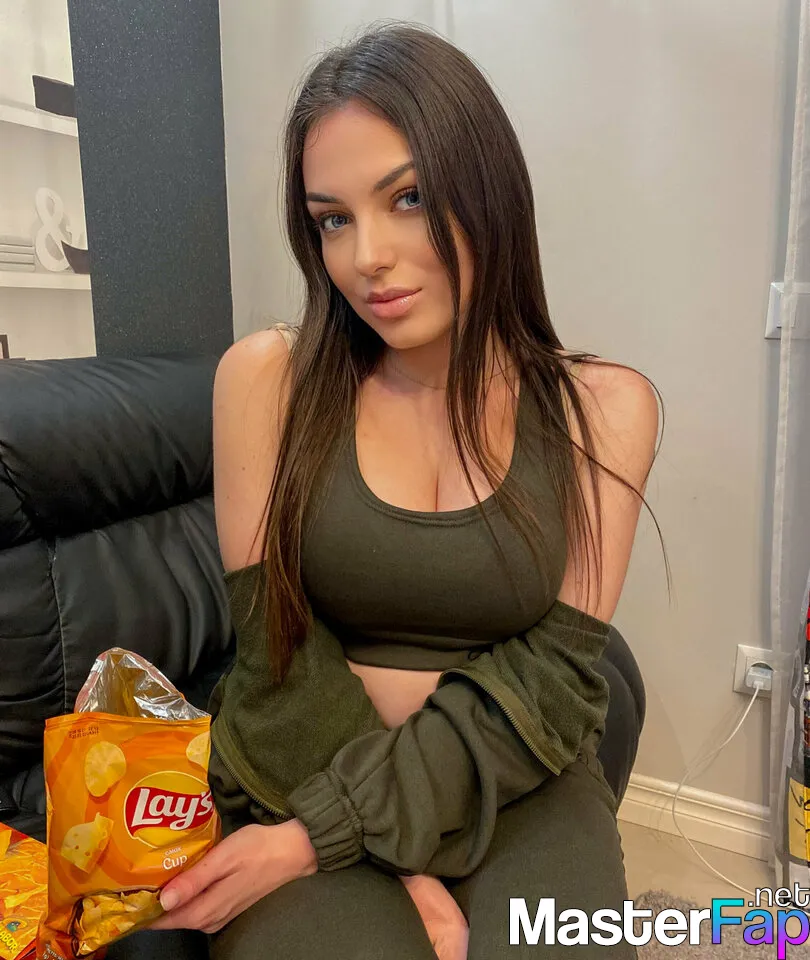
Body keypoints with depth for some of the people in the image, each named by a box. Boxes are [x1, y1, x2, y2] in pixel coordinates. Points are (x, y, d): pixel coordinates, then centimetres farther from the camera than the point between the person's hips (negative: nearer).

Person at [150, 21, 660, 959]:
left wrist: (324, 835, -15)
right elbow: (276, 648, -7)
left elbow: (552, 675, -8)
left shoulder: (603, 407, -4)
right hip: (307, 771, -1)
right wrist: (410, 865, -13)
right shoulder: (267, 379, -6)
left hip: (513, 793, 2)